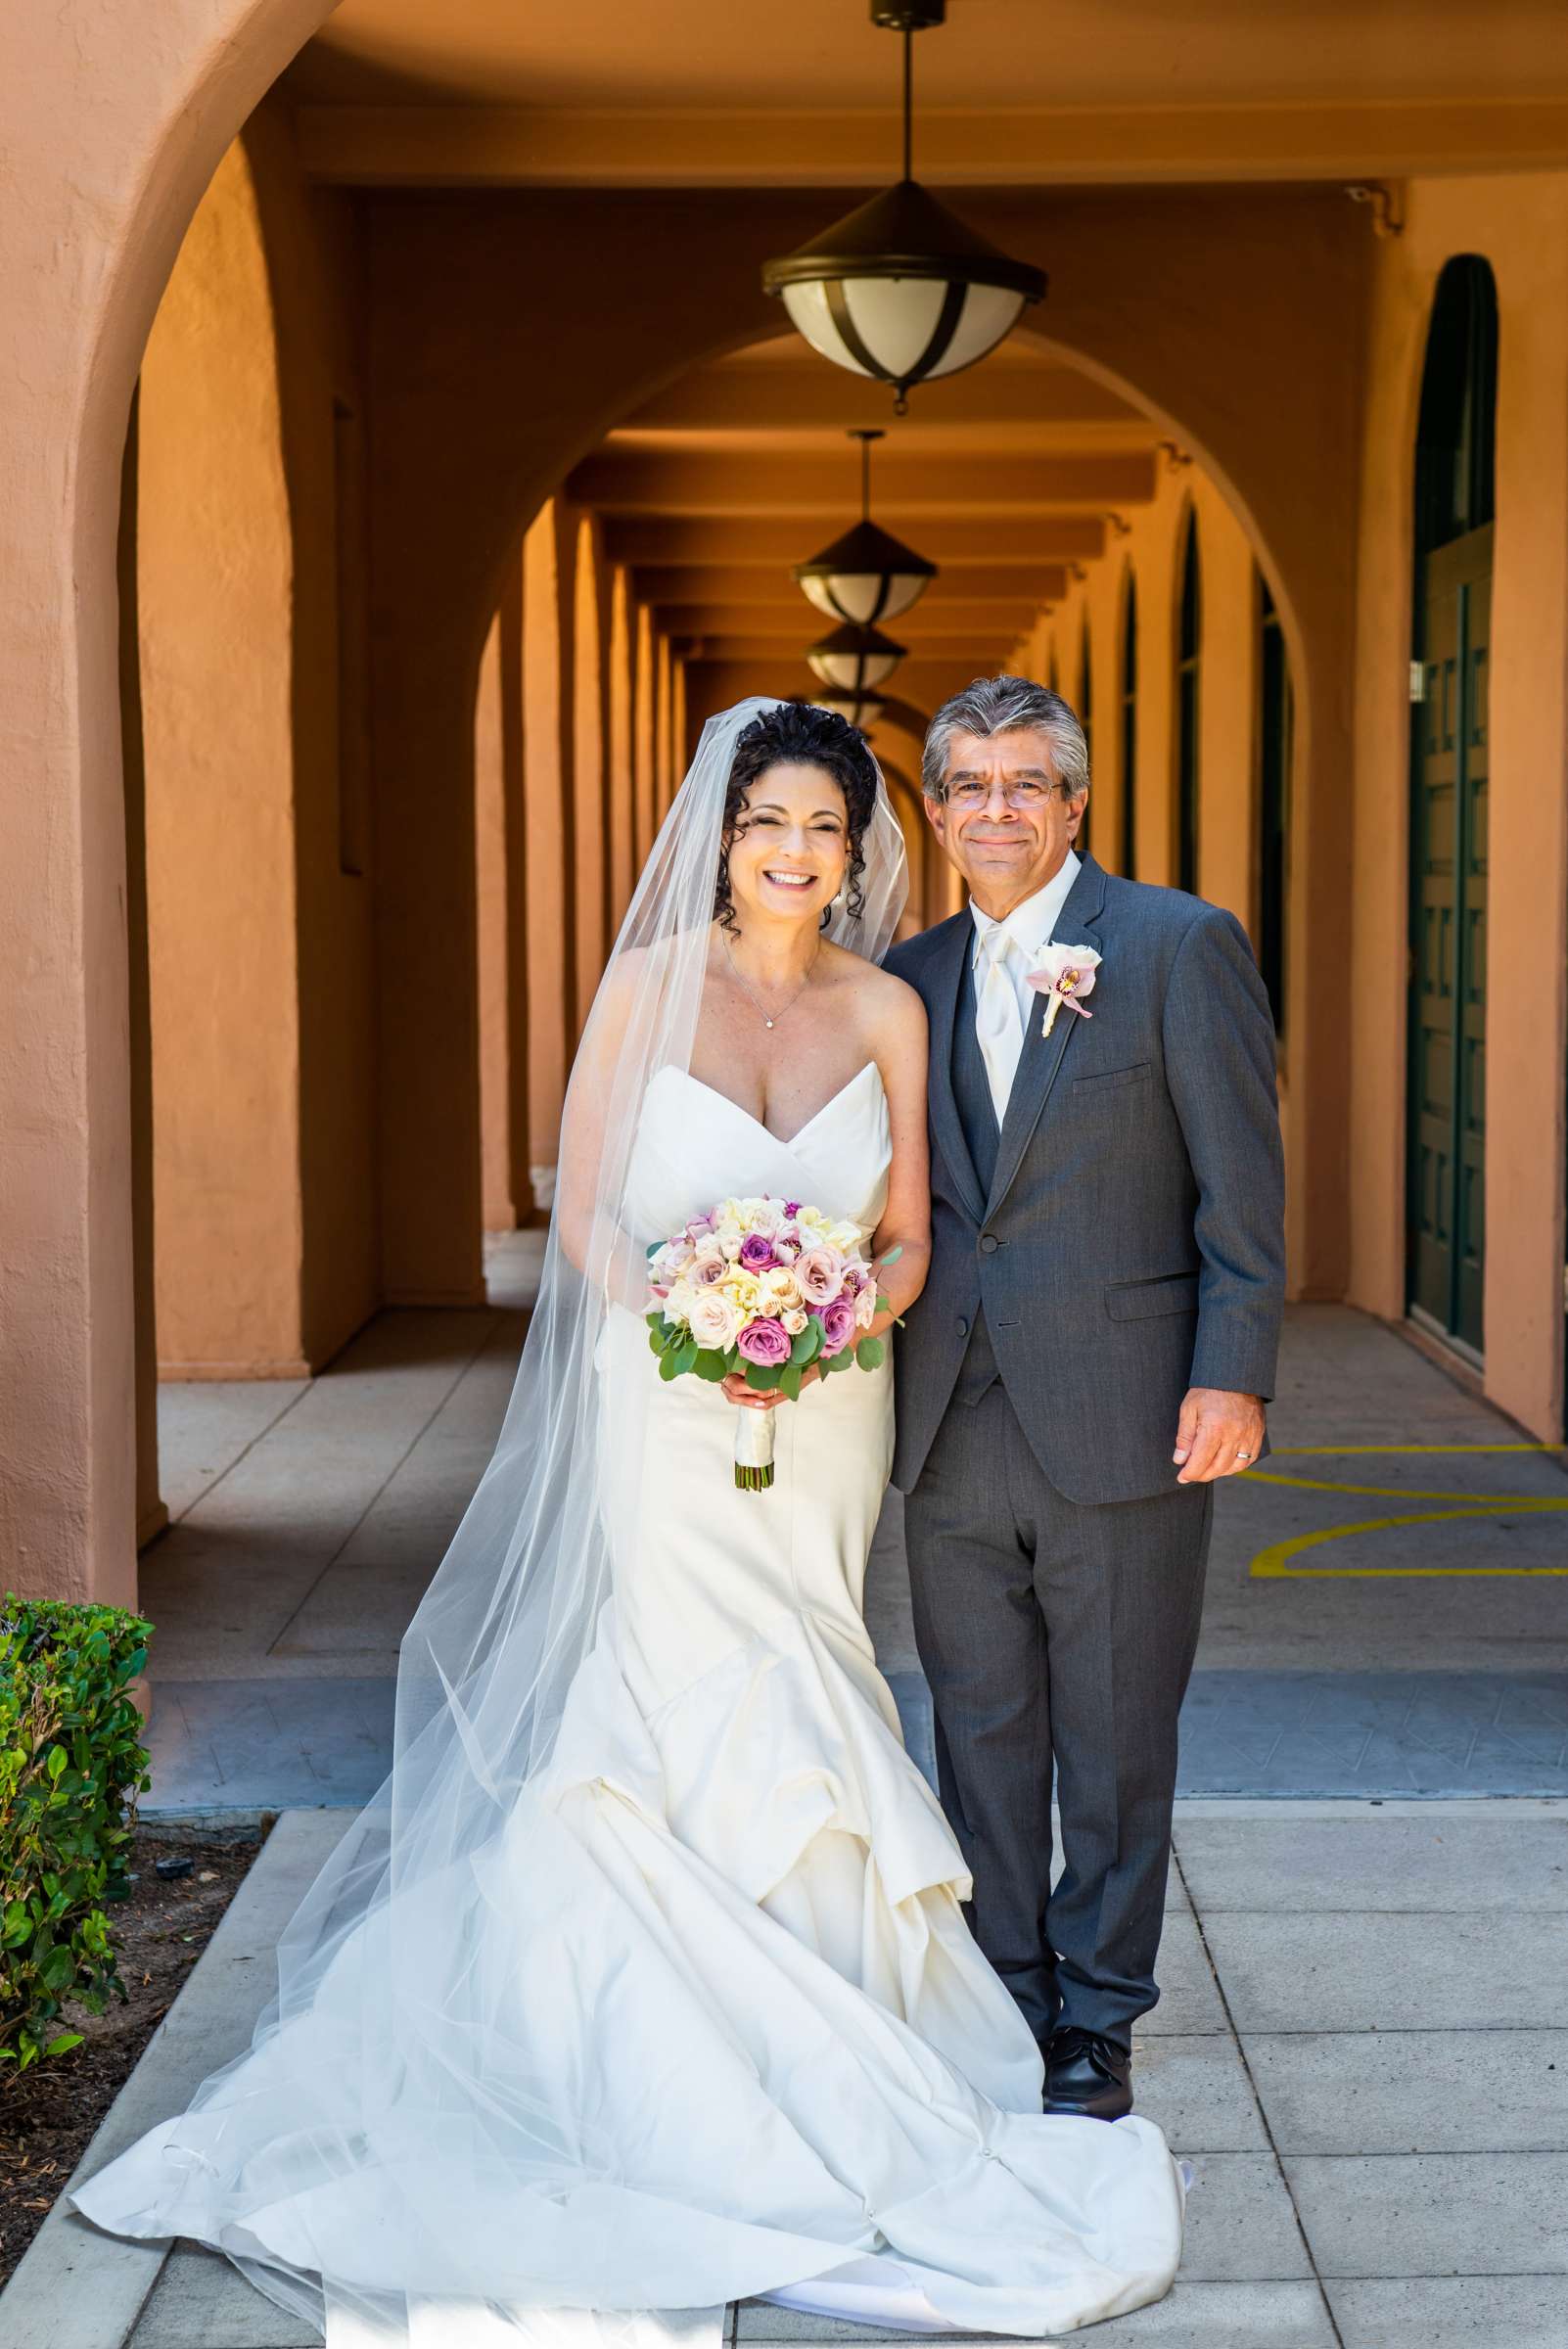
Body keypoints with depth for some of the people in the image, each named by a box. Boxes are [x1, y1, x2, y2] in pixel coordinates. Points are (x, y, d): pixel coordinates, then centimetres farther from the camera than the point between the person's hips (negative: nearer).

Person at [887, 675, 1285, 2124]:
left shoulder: (1182, 946, -3)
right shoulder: (914, 976, 11)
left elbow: (1243, 1181, -6)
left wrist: (1233, 1376, -12)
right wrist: (875, 1377, 7)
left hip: (1120, 1422, -4)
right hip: (953, 1432, 5)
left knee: (1114, 1741, 7)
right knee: (981, 1731, 13)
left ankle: (1097, 2020, 22)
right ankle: (1003, 2001, 27)